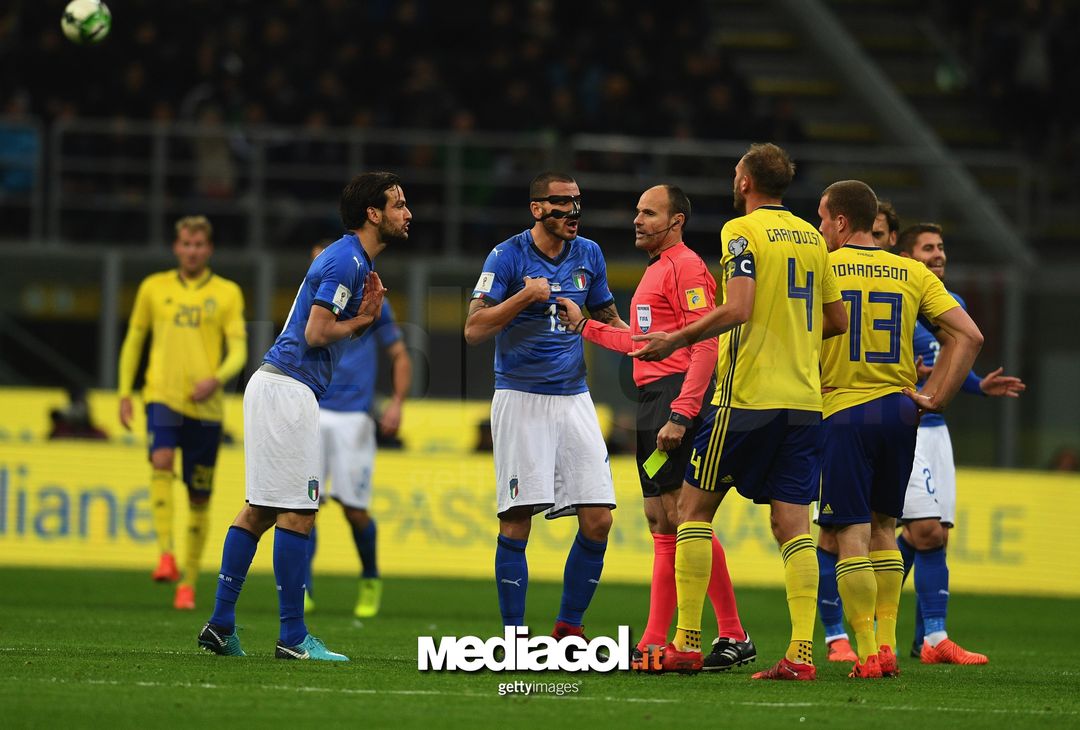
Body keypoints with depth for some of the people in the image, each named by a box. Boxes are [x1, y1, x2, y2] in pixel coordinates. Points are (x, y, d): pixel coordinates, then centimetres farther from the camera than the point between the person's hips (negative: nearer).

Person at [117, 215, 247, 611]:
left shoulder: (227, 293, 5)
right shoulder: (154, 288, 8)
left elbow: (238, 350, 1)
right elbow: (134, 340, 17)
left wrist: (217, 378, -19)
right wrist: (124, 392, 11)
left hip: (206, 404, 1)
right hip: (163, 396, -1)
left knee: (199, 497, 5)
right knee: (162, 461, -29)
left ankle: (188, 582, 17)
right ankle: (165, 555, -35)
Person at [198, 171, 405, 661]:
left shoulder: (355, 261, 18)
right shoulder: (346, 261, -14)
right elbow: (316, 333, -19)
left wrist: (367, 311, 0)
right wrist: (363, 319, -4)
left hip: (273, 383, 10)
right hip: (288, 388, -10)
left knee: (261, 509, 9)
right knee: (297, 511, -8)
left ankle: (221, 625, 8)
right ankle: (293, 637, -8)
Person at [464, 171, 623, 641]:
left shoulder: (589, 255, 9)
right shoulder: (507, 257, -6)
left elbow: (608, 320, 21)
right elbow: (474, 330, -11)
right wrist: (526, 296, -20)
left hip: (573, 399, 5)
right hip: (521, 401, -5)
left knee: (598, 520, -3)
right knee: (516, 521, -7)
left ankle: (568, 628, 10)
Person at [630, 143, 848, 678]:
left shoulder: (742, 231, -6)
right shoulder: (812, 237, 13)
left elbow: (737, 309, -19)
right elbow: (836, 321, 16)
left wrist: (677, 340, -9)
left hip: (747, 395, -5)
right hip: (804, 401, 5)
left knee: (694, 507, 6)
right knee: (792, 522, 2)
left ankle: (687, 644, 3)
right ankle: (802, 652, -9)